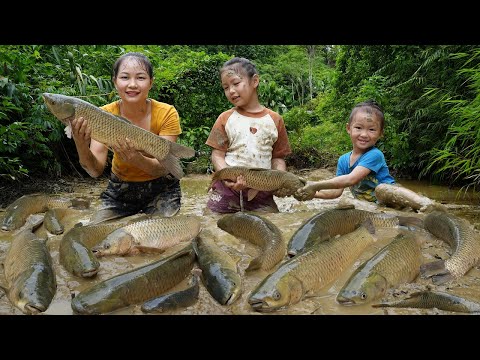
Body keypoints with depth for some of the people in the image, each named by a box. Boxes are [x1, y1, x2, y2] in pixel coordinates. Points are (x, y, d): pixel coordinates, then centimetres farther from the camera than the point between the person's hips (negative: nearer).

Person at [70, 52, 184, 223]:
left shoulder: (166, 113, -19)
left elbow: (163, 168, -24)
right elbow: (96, 171, -21)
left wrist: (137, 159, -45)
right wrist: (81, 147, -41)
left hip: (160, 188, -2)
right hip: (120, 189, 2)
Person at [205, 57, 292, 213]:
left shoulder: (274, 120, 5)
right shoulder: (225, 119, 3)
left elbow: (277, 158, 8)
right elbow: (217, 155, 0)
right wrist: (228, 178, -19)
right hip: (226, 189, 0)